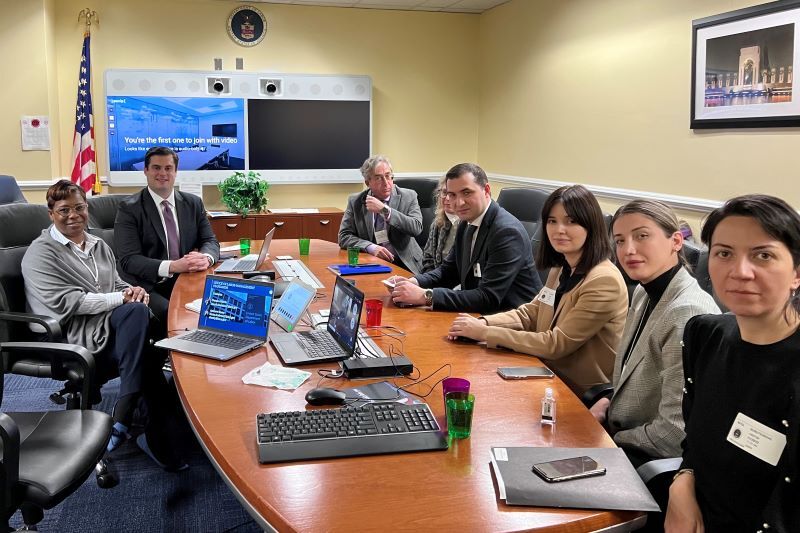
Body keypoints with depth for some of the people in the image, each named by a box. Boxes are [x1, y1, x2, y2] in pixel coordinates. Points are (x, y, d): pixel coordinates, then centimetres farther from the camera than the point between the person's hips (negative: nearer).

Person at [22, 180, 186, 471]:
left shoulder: (99, 246, 22)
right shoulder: (41, 253, 0)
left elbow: (117, 285, 24)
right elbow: (64, 302, -12)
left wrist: (133, 291, -2)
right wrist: (121, 299, -16)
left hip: (114, 330, 6)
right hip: (75, 337, -6)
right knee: (136, 312, -33)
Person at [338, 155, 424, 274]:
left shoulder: (408, 196, 2)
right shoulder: (355, 201, 5)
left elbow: (417, 228, -12)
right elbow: (344, 236, 0)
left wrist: (385, 210, -19)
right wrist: (371, 247, -17)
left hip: (405, 265, -2)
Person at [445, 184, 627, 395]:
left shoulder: (604, 282, -21)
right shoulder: (561, 269, 7)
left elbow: (557, 344, -21)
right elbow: (530, 313, 10)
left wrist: (485, 333, -20)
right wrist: (484, 322, -9)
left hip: (583, 399, -7)